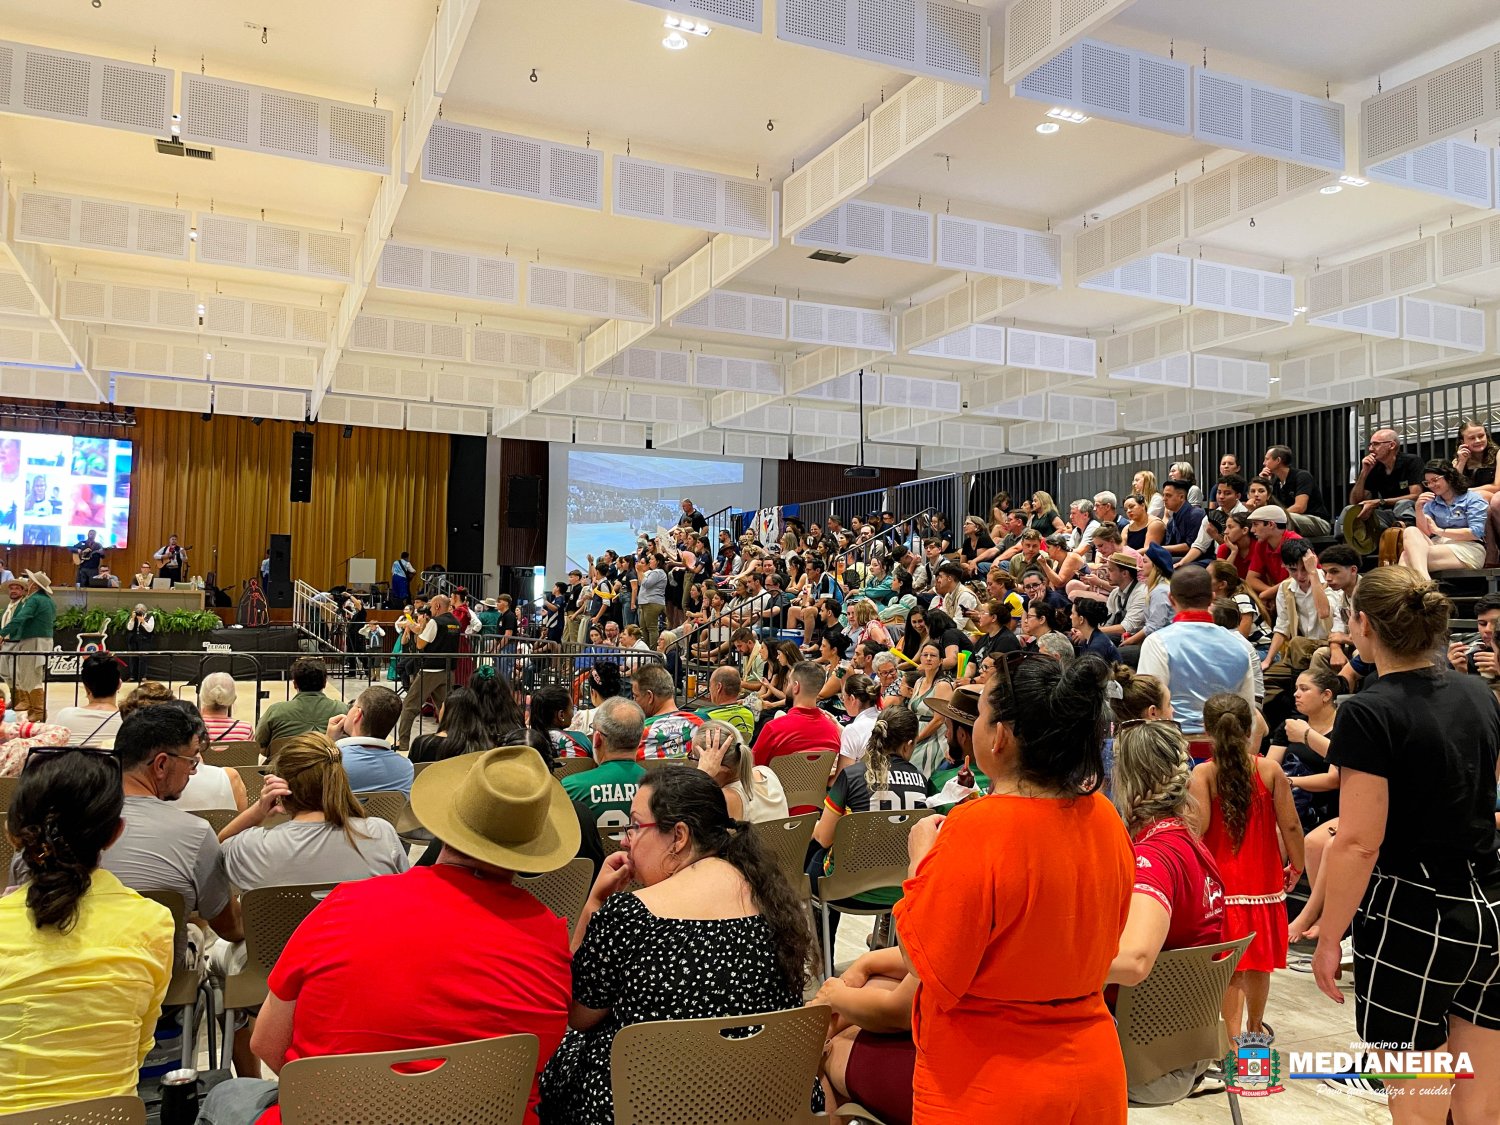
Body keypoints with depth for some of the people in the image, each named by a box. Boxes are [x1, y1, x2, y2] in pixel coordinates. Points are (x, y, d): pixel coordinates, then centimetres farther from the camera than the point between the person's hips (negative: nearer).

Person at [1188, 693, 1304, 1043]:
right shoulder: (1270, 771, -5)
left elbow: (1198, 825, -20)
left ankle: (1233, 1036, 0)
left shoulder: (1203, 774, -12)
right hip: (1263, 880, 3)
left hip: (1219, 882, -3)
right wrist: (1296, 866, 12)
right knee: (1258, 961, 18)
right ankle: (1254, 1026, 35)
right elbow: (1290, 825, -3)